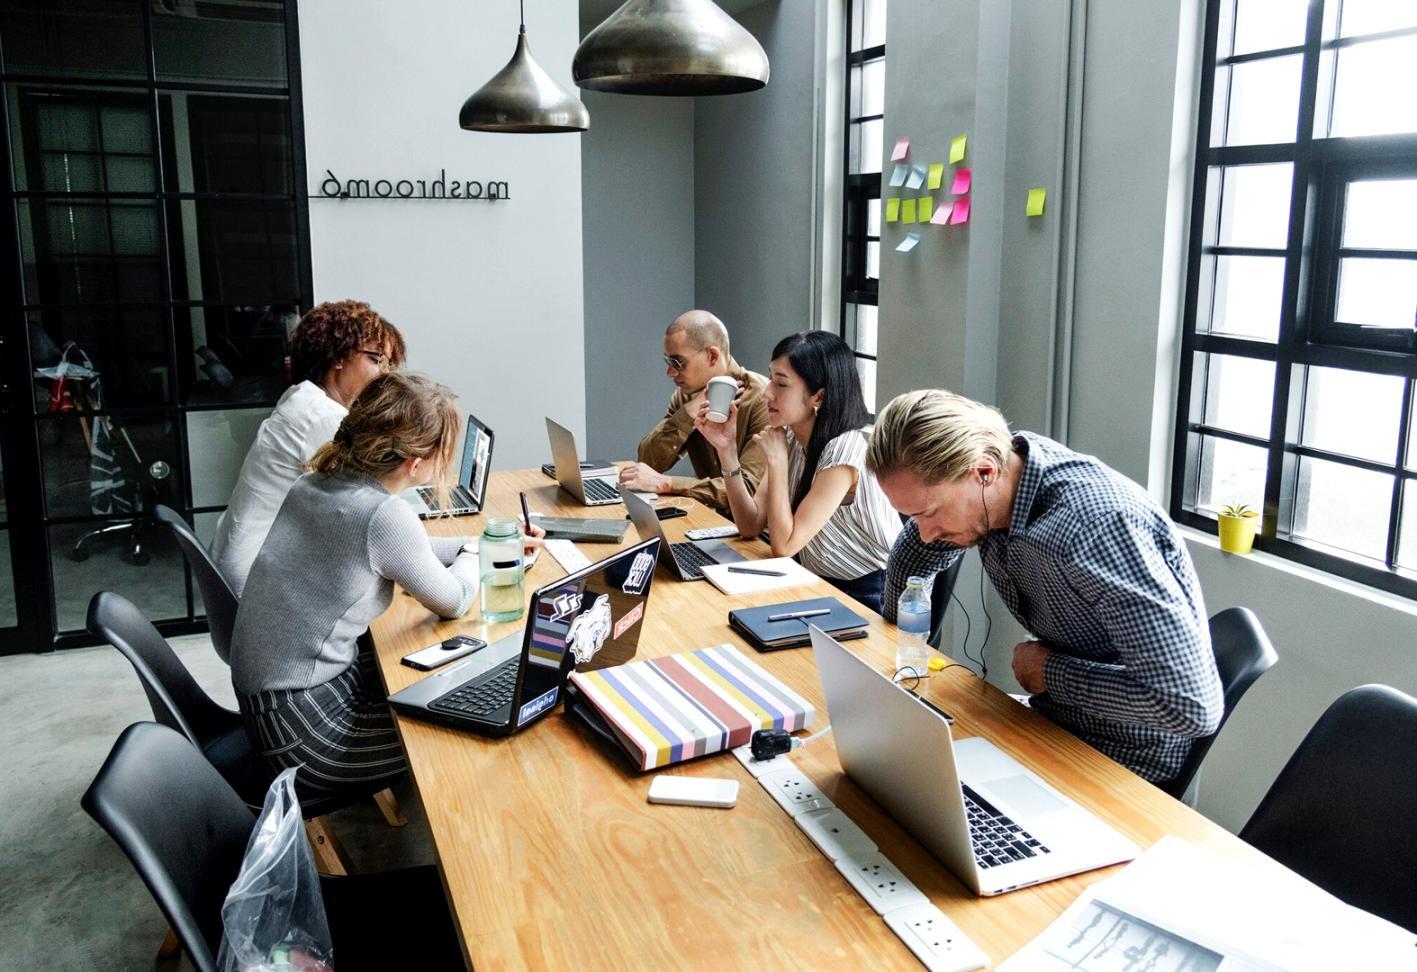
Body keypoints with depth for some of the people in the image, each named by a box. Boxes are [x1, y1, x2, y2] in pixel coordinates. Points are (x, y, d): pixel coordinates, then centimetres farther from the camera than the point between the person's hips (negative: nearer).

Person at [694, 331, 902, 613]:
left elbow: (784, 545, -21)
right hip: (820, 585, 7)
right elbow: (751, 525, -2)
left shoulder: (846, 449, -23)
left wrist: (776, 459, -18)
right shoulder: (790, 438, 0)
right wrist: (726, 449, -9)